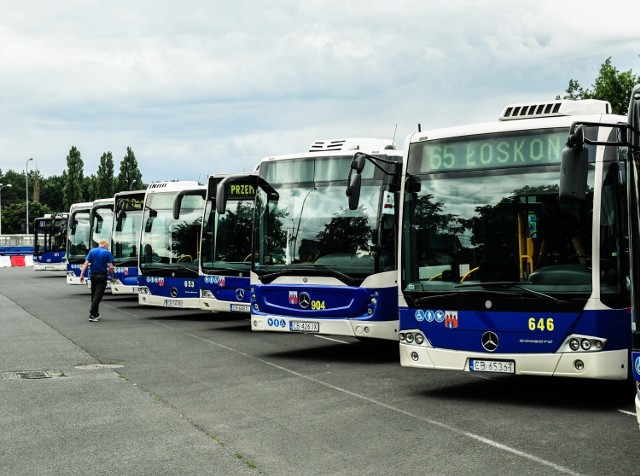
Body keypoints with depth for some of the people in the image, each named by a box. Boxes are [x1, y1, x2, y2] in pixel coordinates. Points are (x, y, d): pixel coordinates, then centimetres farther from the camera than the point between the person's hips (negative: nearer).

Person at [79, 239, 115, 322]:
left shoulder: (92, 251, 6)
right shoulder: (107, 253, -5)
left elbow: (86, 263, -2)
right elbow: (111, 267, -11)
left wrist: (82, 274, -4)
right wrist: (112, 277, 1)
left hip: (93, 275, 4)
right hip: (102, 276, -4)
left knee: (94, 295, 17)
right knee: (98, 295, -5)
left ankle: (95, 313, 25)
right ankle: (92, 315, -12)